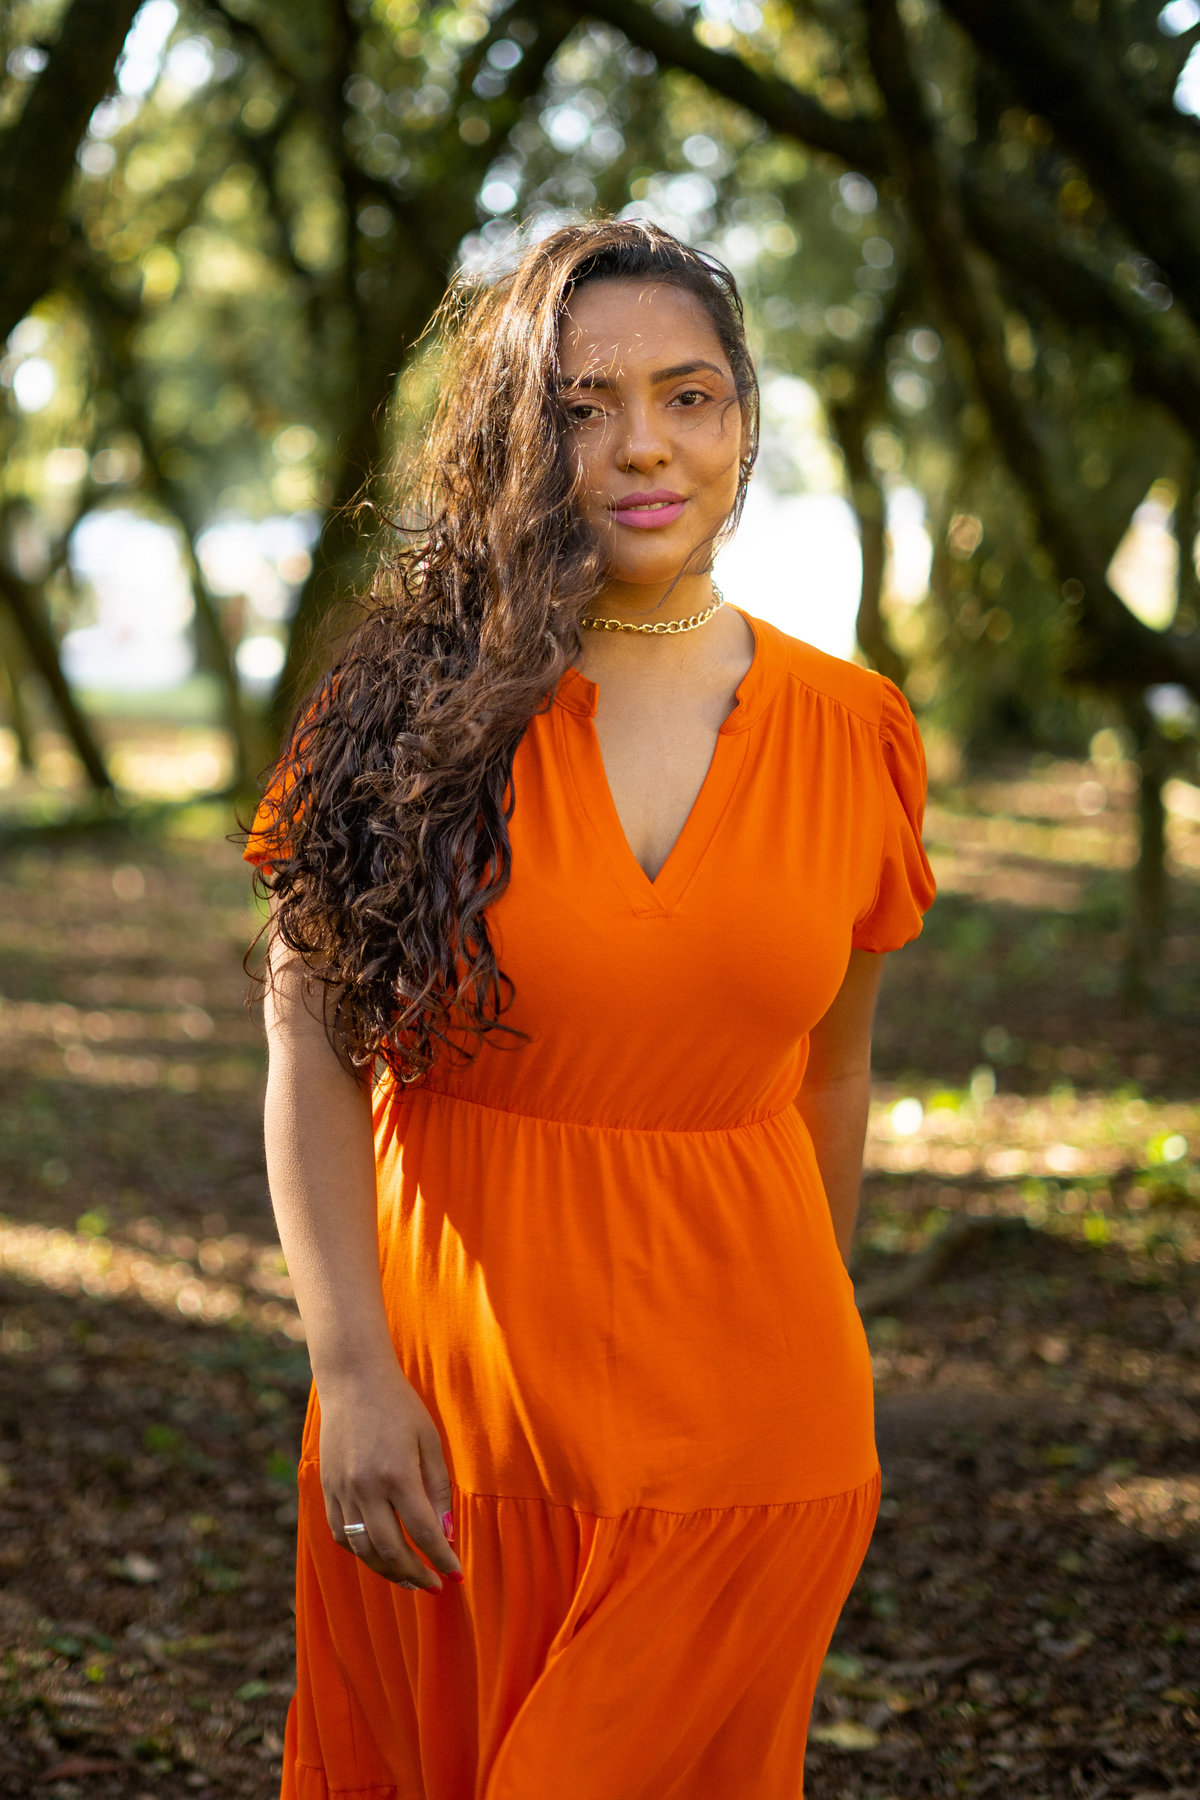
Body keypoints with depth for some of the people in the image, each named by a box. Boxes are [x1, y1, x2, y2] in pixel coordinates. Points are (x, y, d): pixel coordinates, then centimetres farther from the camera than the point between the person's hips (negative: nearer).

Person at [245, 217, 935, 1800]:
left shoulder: (852, 734, 1)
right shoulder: (421, 707, -5)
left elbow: (829, 1075, 10)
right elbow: (310, 1043, -6)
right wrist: (354, 1368, -14)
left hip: (732, 1435, 1)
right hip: (448, 1394, 0)